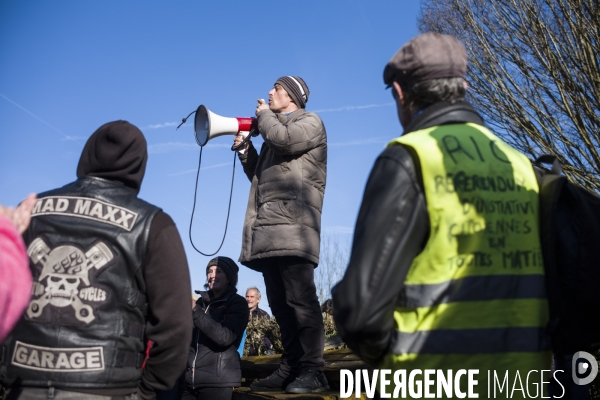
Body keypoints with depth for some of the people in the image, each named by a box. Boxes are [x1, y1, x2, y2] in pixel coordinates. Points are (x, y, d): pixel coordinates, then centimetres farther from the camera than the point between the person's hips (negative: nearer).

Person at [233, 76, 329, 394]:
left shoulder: (310, 122, 9)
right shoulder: (273, 130, 32)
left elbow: (285, 139, -13)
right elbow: (260, 174, 34)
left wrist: (263, 114, 6)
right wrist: (244, 149, 20)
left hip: (293, 227, -8)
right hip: (269, 229, 8)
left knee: (300, 299, -13)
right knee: (280, 303, 5)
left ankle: (312, 370, -12)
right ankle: (291, 367, 9)